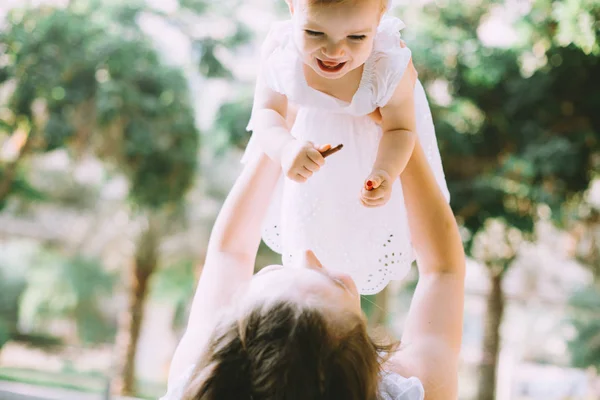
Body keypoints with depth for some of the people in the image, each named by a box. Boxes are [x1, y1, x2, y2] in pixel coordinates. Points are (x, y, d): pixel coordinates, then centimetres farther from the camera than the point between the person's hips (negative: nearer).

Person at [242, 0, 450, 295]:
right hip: (315, 133, 2)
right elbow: (267, 112, -26)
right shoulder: (280, 49, -39)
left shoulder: (391, 65, -43)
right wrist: (285, 148, -49)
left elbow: (400, 128, -26)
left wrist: (385, 173, -46)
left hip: (375, 140, -1)